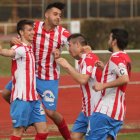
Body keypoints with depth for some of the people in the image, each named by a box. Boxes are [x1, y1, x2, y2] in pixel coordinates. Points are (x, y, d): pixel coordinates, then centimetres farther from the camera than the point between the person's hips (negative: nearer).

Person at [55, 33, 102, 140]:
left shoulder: (89, 58, -16)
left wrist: (67, 66, -19)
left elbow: (83, 80, -28)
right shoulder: (84, 59, 14)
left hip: (95, 109, -10)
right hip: (87, 109, 10)